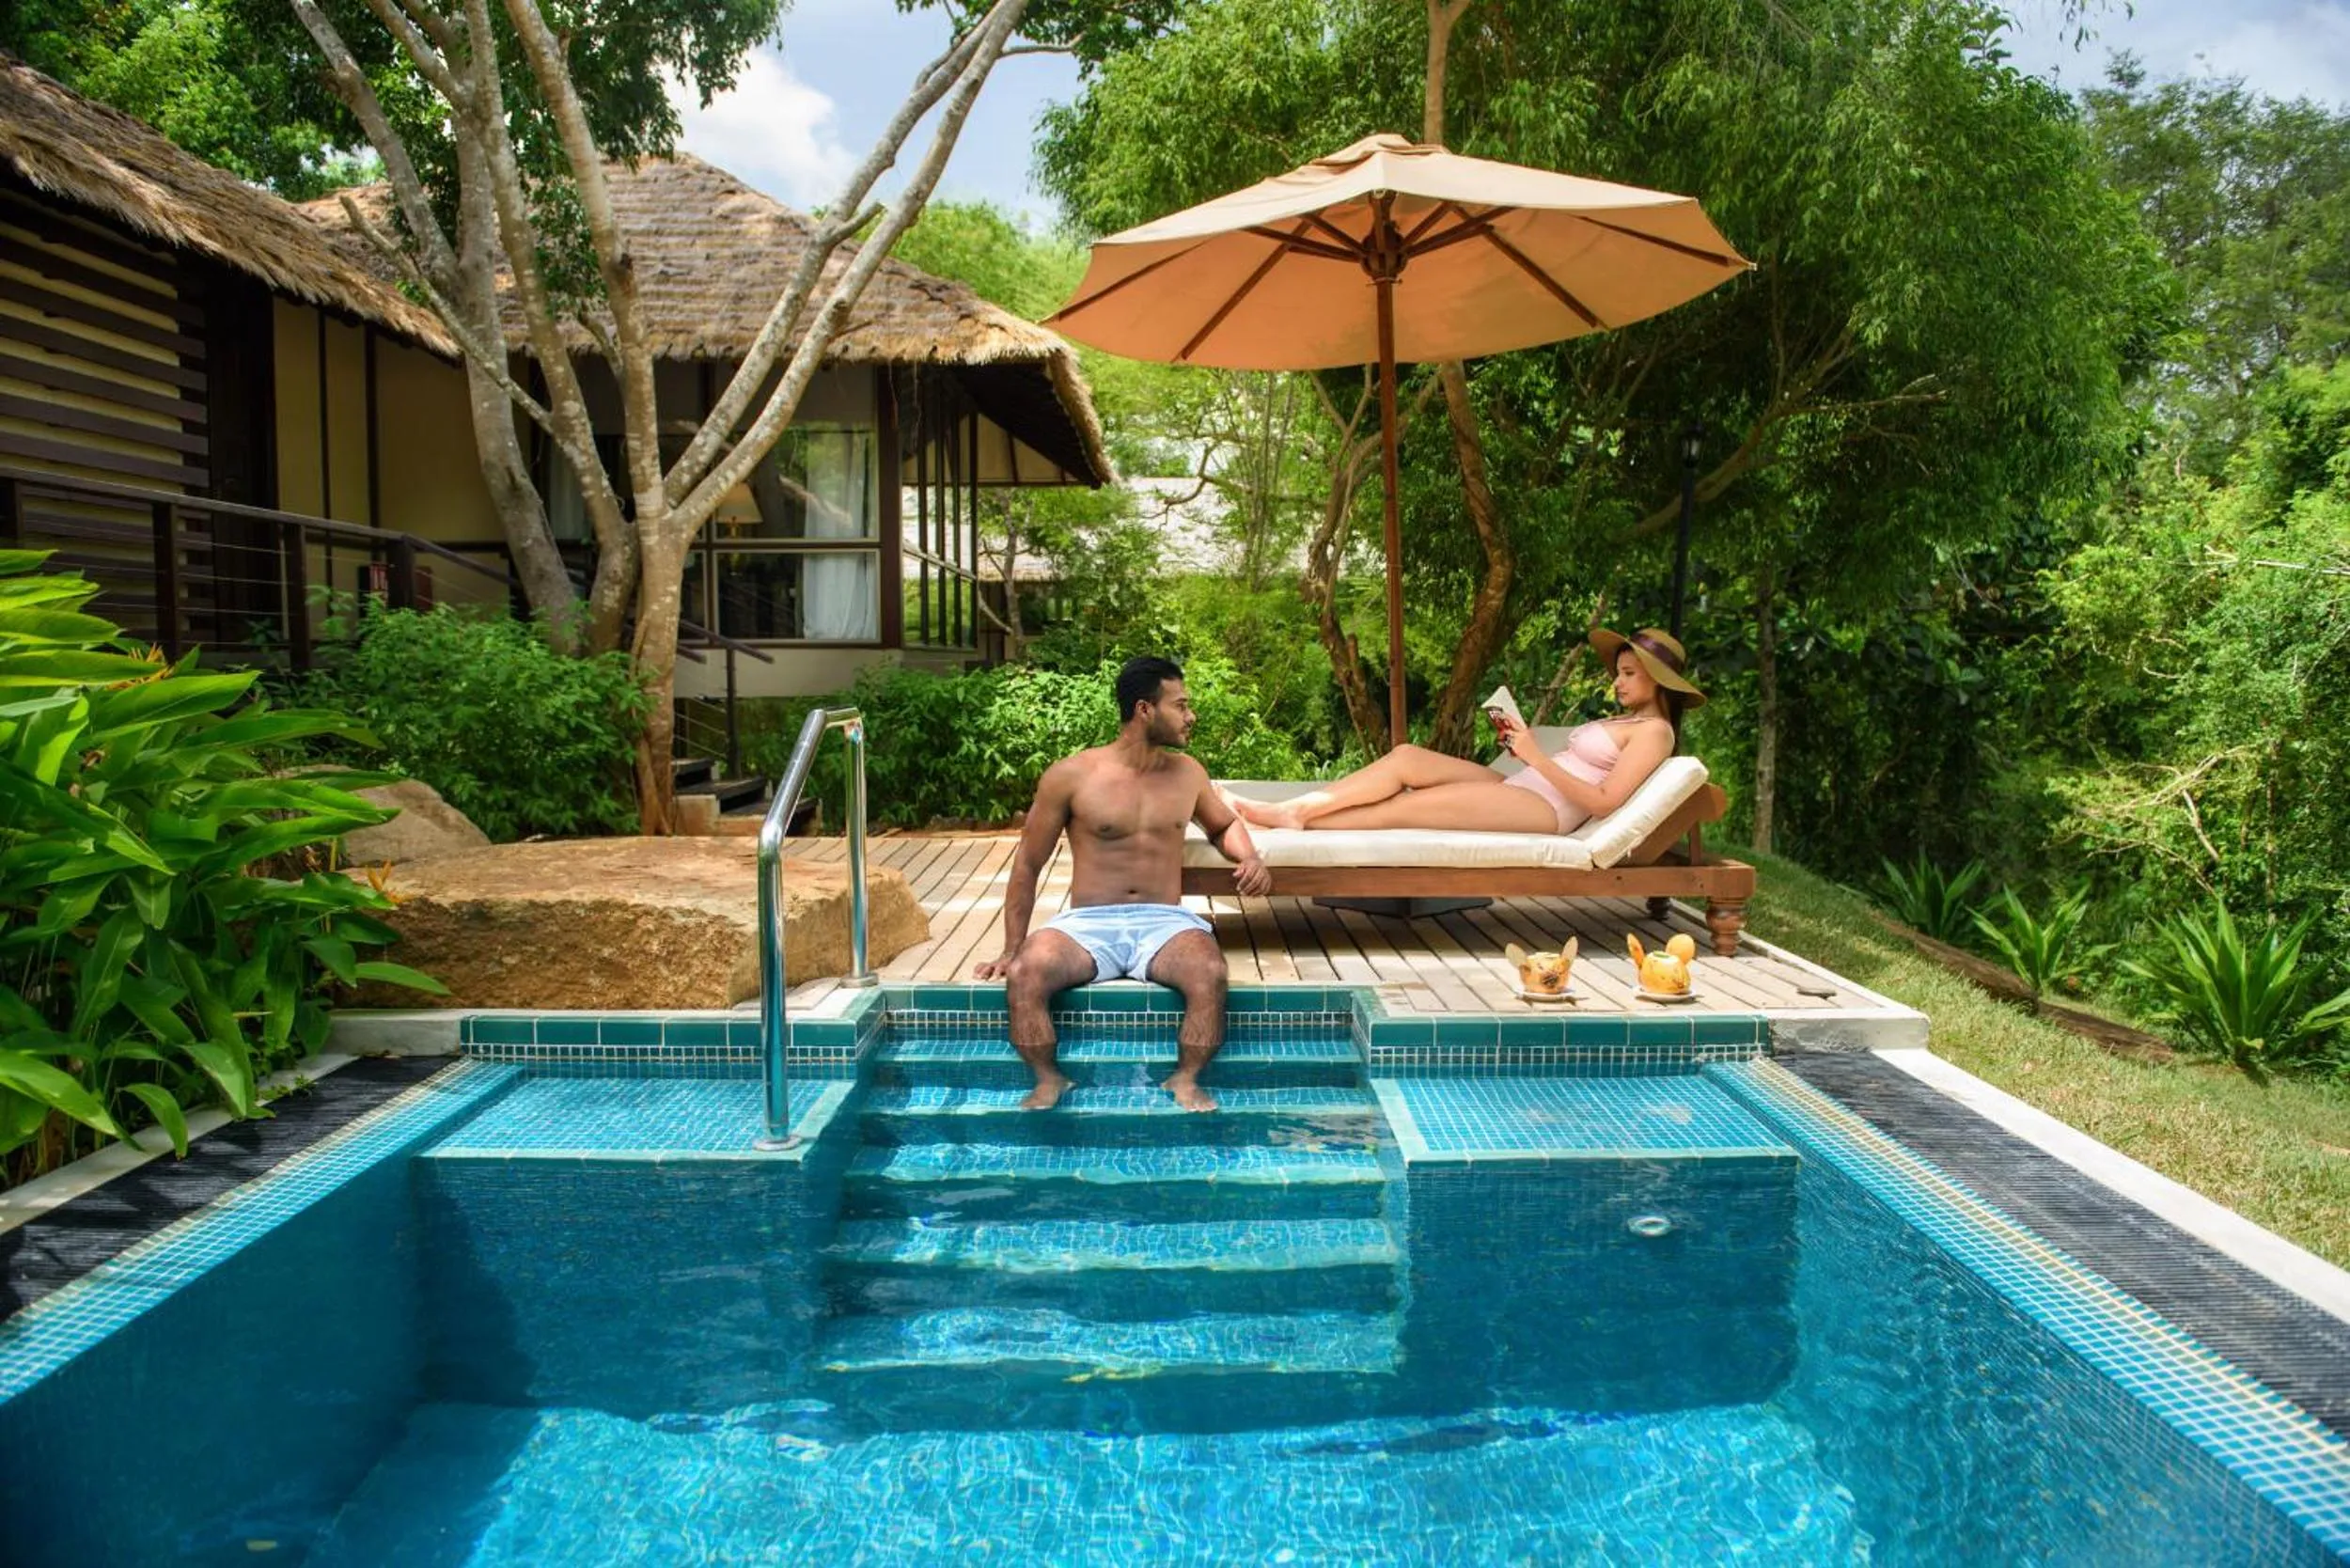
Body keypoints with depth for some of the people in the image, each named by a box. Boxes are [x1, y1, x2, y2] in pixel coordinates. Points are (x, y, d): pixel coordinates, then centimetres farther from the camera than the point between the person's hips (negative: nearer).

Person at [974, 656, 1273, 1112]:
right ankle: (1049, 1080, -10)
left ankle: (1186, 1080, -14)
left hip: (1164, 921, 2)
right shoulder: (1069, 776, 0)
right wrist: (1010, 948, 3)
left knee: (1210, 973, -33)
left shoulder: (1188, 773, 12)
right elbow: (1027, 863, 6)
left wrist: (1249, 857, 6)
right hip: (1087, 923, -1)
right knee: (1023, 974, -32)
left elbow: (1224, 824, 31)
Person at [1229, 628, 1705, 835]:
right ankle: (1292, 808, -15)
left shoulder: (1653, 730, -4)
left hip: (1542, 808, -9)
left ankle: (1295, 819, -15)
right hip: (1515, 789, 9)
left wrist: (1536, 757, -14)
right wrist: (1524, 748, 5)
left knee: (1405, 807, -17)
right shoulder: (1623, 721, 24)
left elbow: (1603, 801, -16)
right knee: (1407, 757, -8)